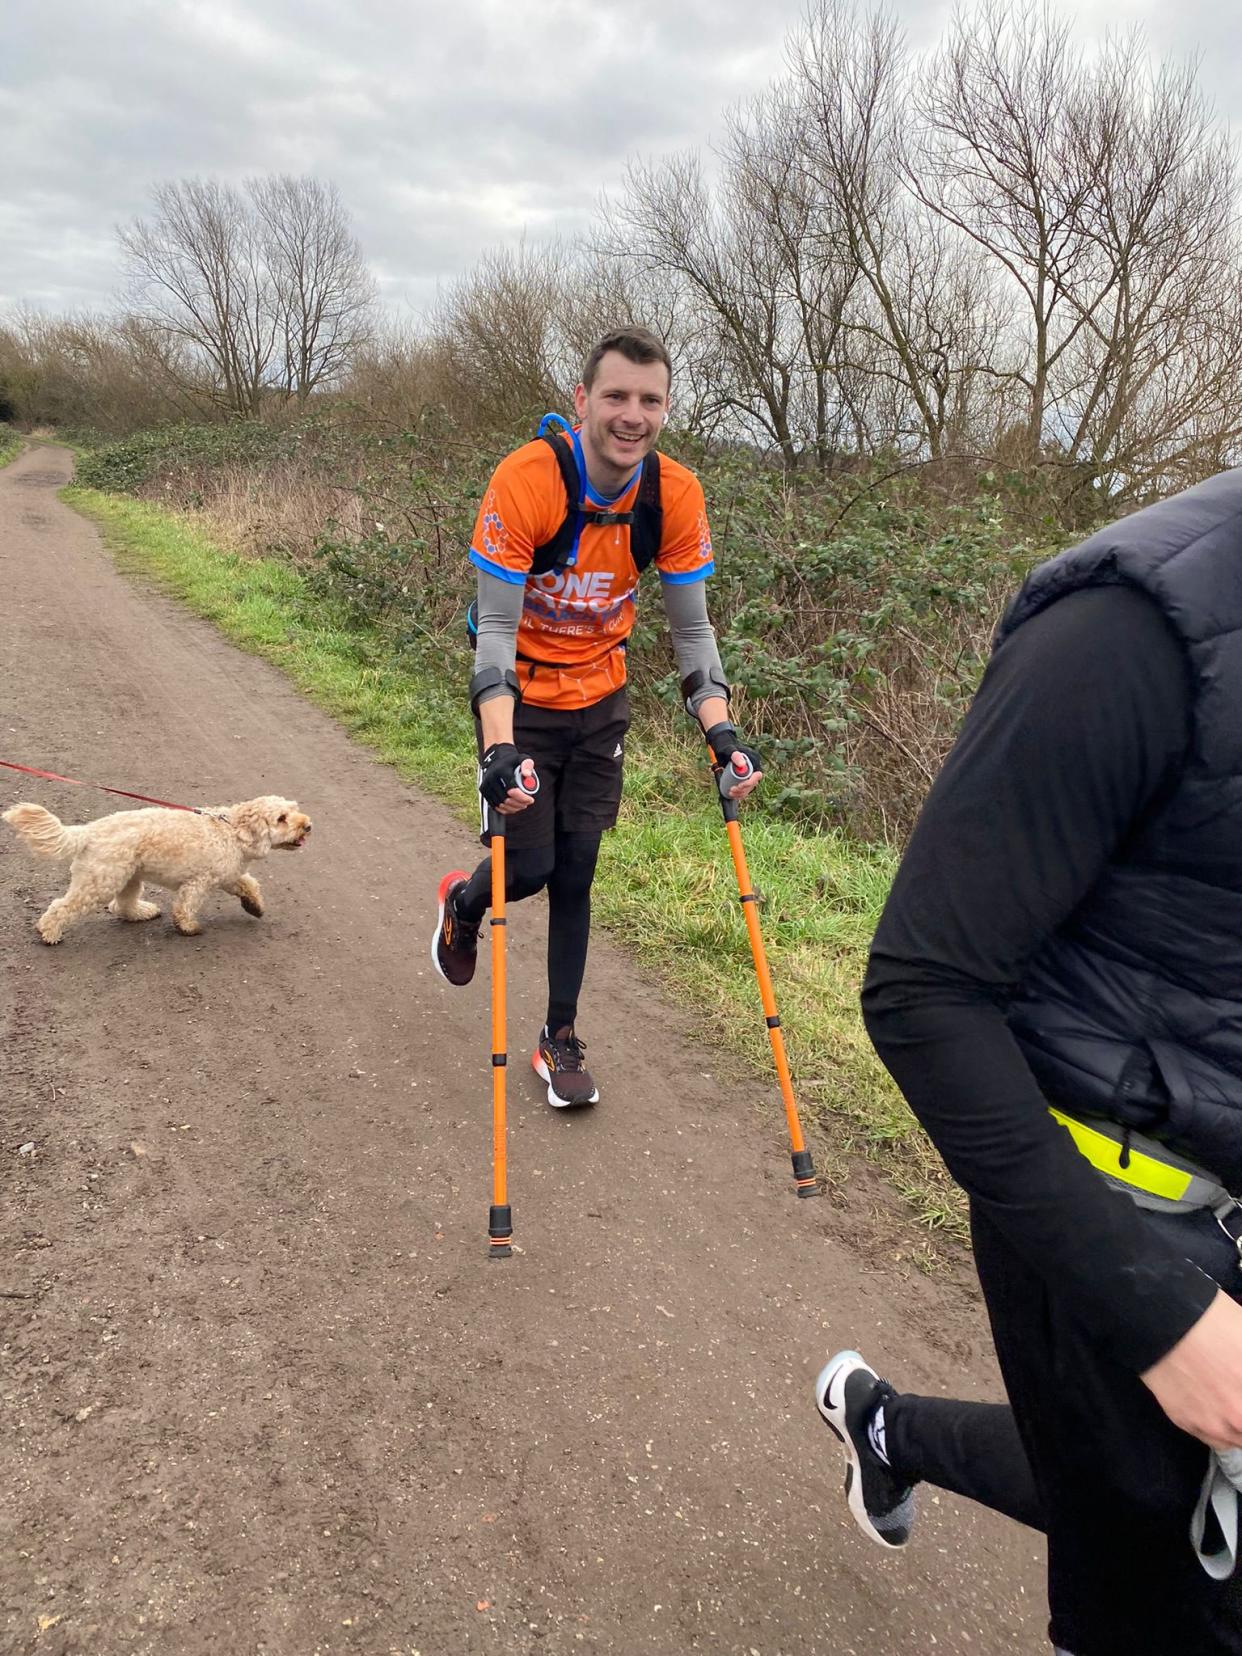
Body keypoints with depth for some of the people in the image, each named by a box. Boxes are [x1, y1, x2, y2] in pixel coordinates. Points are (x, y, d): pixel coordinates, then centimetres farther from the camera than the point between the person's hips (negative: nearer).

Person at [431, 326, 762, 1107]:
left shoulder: (676, 495, -13)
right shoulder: (527, 479, -24)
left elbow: (692, 625, -6)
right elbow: (495, 625, -25)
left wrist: (719, 729, -18)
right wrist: (499, 746, -36)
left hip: (601, 700, 3)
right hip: (522, 698, -3)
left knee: (576, 873, 6)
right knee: (529, 868, -4)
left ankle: (561, 1038, 23)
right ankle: (462, 902, 35)